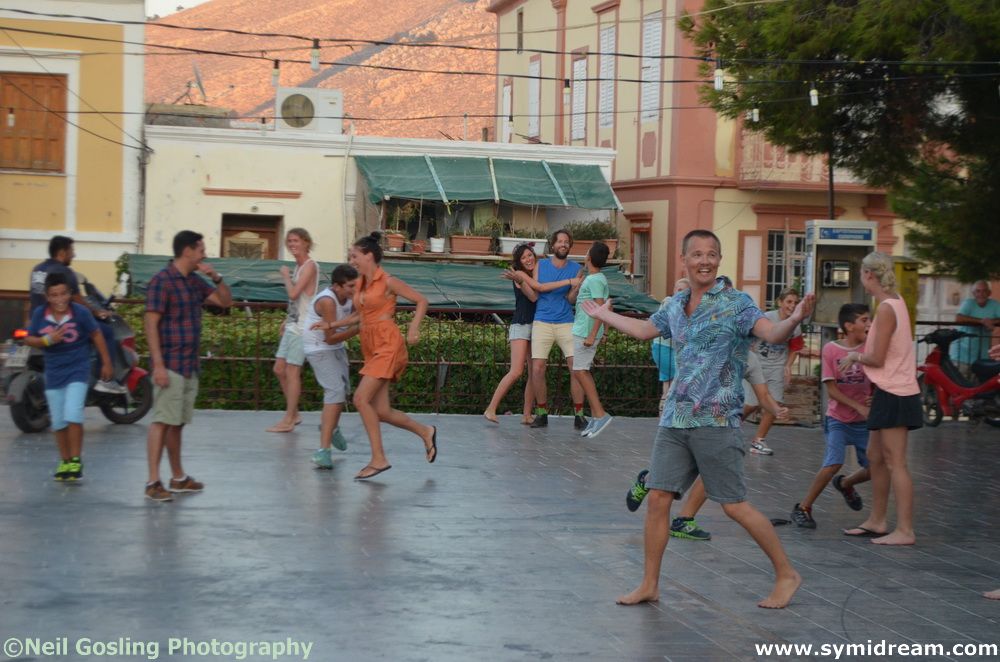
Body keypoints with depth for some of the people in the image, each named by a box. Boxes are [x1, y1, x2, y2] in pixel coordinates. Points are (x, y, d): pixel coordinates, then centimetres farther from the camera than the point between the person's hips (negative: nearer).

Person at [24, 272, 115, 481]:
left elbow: (96, 335, 0)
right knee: (58, 422, 10)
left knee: (72, 415, -18)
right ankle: (65, 461, 28)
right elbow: (29, 339, 0)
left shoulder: (80, 312, -13)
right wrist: (47, 340, -19)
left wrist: (106, 363, 5)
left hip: (77, 371, -3)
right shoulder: (39, 314, -7)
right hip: (54, 373, 3)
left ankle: (76, 460, -3)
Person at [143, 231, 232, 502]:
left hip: (190, 365, 8)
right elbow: (151, 324, -15)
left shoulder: (195, 281, 13)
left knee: (178, 423, 14)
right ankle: (153, 482, -10)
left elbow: (226, 301, 20)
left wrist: (216, 278, 1)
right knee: (162, 421, -9)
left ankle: (178, 477, 22)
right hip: (170, 365, -8)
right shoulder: (161, 281, -11)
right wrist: (158, 365, -21)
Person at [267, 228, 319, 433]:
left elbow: (294, 293, -21)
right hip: (293, 325, 9)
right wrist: (287, 321, 16)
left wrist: (285, 276, -6)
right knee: (279, 369, 11)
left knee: (292, 371, -5)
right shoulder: (298, 266, 14)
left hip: (302, 327, -9)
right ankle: (293, 414, 20)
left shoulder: (310, 266, -12)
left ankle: (288, 420, 1)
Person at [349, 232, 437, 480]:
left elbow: (421, 301, -2)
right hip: (371, 347, 8)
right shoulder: (360, 283, 14)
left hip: (387, 345, -8)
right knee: (381, 411, 2)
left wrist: (413, 329, -14)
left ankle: (379, 459, -12)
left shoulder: (388, 282, -6)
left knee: (361, 398, -18)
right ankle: (425, 432, 25)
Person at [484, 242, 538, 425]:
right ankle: (491, 409, -13)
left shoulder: (537, 274, 13)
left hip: (537, 326, 7)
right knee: (516, 372, -17)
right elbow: (533, 296, -15)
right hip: (520, 325, -7)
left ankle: (527, 415, 8)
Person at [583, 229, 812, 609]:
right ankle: (649, 585, 14)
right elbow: (643, 330, 32)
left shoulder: (735, 303, -8)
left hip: (716, 421, -6)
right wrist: (602, 315, 44)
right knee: (658, 498, 3)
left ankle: (786, 575, 11)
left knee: (735, 506, -4)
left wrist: (794, 320, -44)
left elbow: (773, 334, -23)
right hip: (675, 420, 6)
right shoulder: (677, 306, 12)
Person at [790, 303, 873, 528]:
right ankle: (803, 508, -5)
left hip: (864, 420, 4)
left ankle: (844, 484, 35)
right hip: (838, 419, -4)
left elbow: (876, 383, 7)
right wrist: (859, 407, -20)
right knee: (834, 463, -23)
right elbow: (831, 389, -12)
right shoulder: (831, 350, -12)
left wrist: (874, 400, -15)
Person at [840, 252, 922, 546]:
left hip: (894, 394, -10)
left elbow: (877, 358, -17)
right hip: (891, 391, 10)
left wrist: (855, 356, -1)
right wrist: (858, 358, 11)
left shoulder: (886, 309, -17)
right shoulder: (896, 303, 11)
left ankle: (905, 530, -6)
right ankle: (877, 521, 25)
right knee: (875, 457, 16)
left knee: (895, 462, -8)